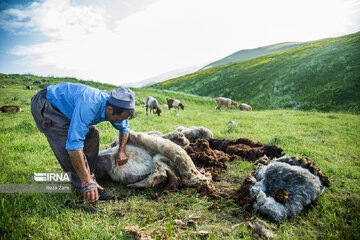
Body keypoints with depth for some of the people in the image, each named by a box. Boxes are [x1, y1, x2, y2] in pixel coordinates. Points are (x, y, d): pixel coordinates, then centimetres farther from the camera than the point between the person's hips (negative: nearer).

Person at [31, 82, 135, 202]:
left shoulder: (112, 104, -14)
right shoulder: (88, 106, -41)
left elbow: (124, 127, 7)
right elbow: (74, 144, -44)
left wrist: (121, 151, -6)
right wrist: (87, 181, -40)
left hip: (64, 105, 8)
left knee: (91, 133, 1)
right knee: (68, 141, -24)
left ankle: (89, 175, 9)